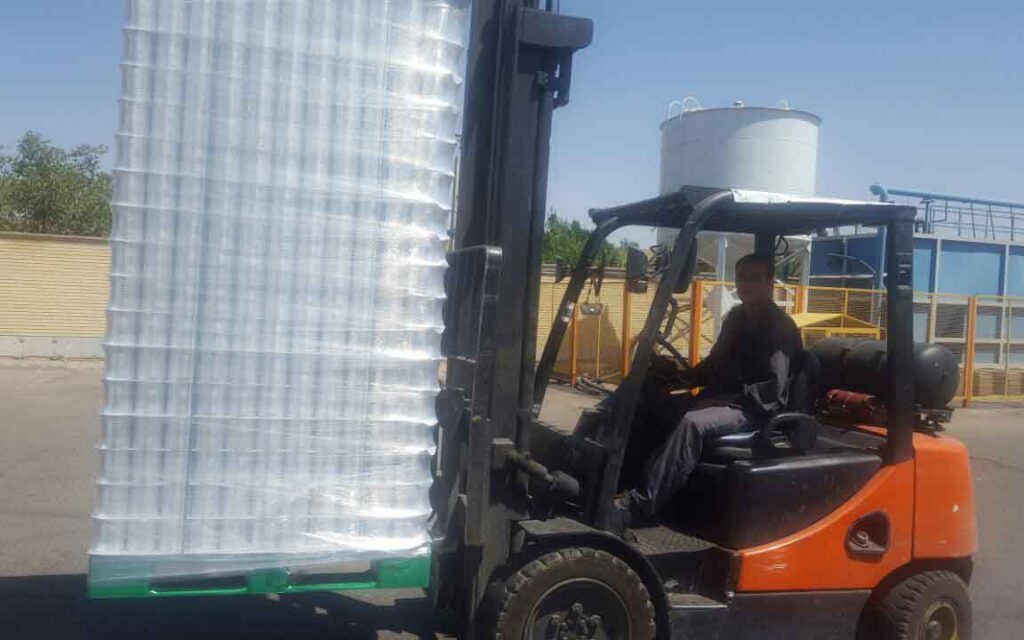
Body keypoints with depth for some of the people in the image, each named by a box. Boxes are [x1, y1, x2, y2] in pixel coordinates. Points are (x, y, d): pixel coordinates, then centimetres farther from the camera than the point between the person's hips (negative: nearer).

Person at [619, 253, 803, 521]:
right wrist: (684, 377, 5)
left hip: (756, 409, -8)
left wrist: (723, 400, -23)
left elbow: (772, 388, -20)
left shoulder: (780, 327, -11)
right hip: (723, 400, 8)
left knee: (692, 423, -34)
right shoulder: (735, 318, 13)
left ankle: (639, 504, -35)